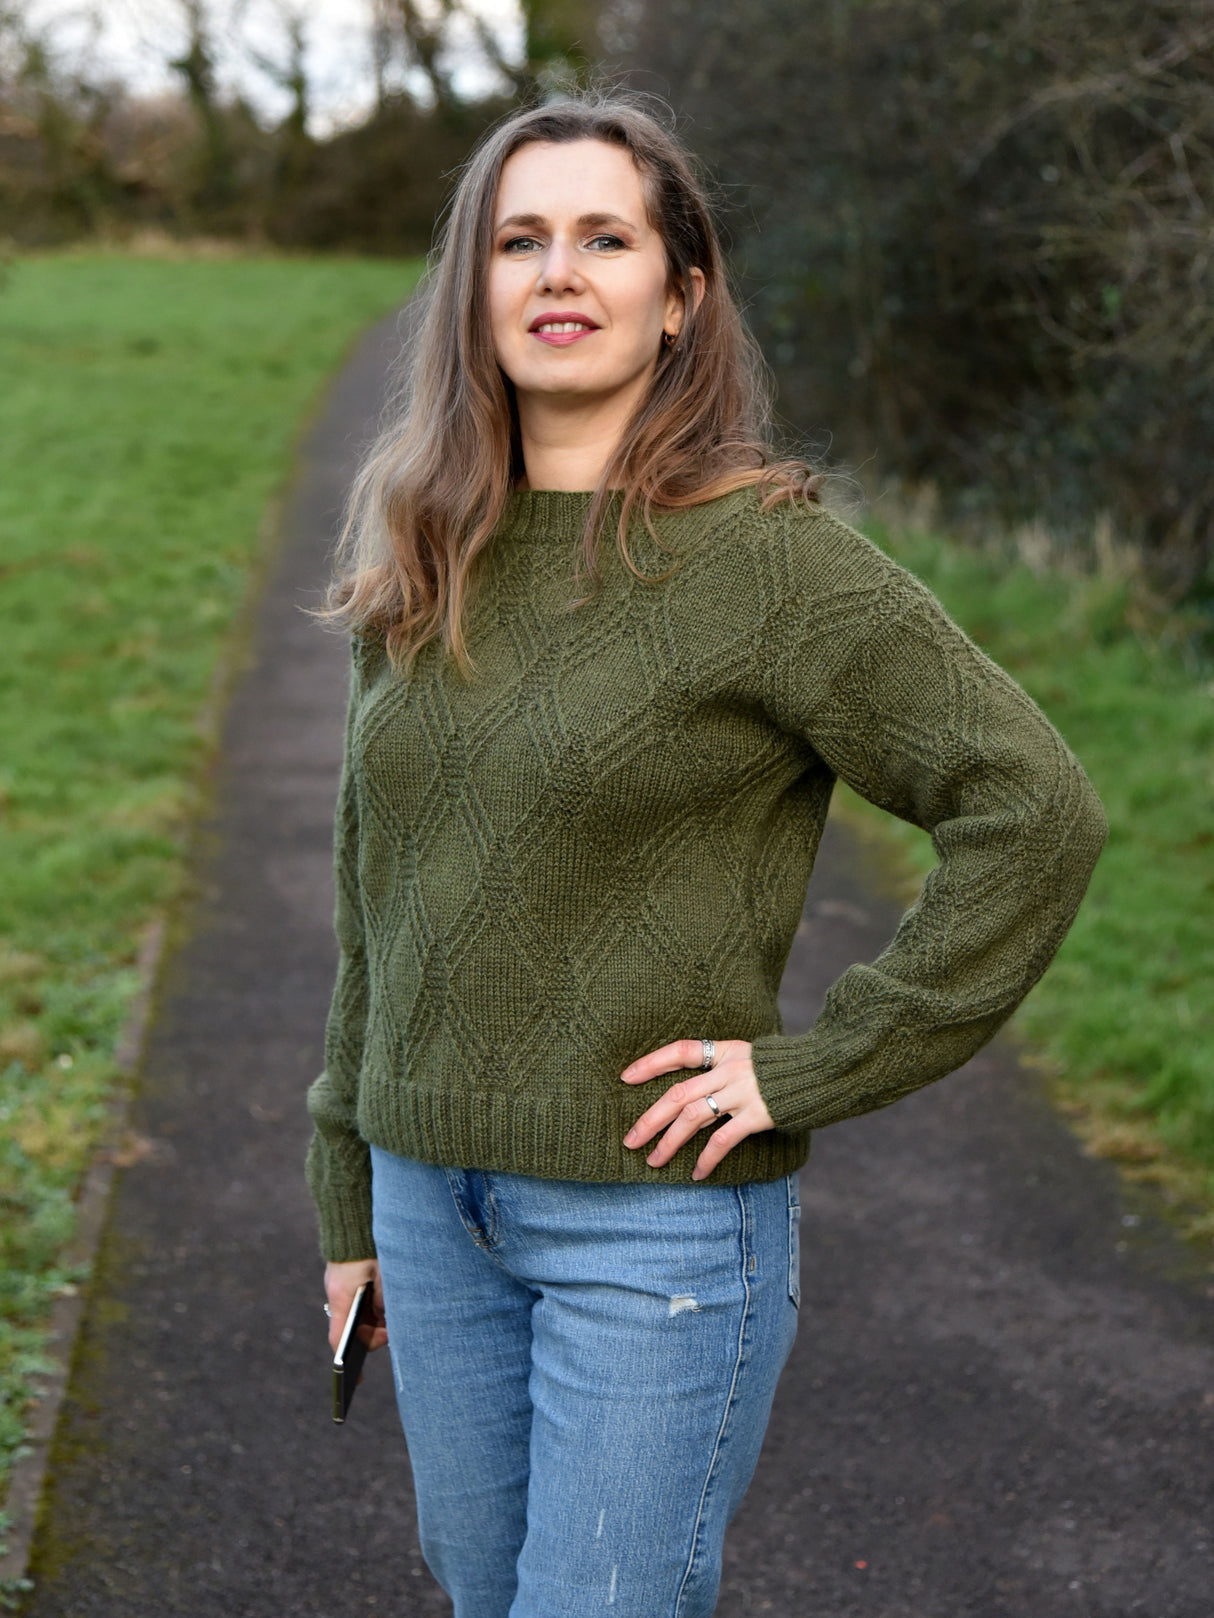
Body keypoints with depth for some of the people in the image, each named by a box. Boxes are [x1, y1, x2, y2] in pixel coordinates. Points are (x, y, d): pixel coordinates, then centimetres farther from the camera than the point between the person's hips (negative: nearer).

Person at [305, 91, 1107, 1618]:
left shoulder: (762, 550, -13)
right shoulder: (422, 564, 5)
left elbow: (1035, 810, -17)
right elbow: (375, 900, 12)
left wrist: (816, 1063, -17)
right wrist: (352, 1205, 14)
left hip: (658, 1209, -6)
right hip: (437, 1195, 6)